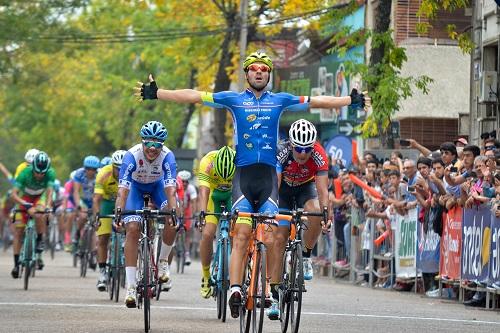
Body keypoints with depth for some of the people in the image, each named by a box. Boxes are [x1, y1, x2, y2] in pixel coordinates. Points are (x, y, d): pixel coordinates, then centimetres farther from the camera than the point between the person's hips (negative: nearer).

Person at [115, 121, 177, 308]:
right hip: (136, 186, -1)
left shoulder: (167, 157, -32)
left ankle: (163, 261, 2)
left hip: (157, 186, 1)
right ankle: (130, 287, -18)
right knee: (132, 229, -19)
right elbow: (123, 189, -39)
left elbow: (170, 190, -37)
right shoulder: (132, 156, -34)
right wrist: (118, 212, -53)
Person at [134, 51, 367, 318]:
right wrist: (156, 94, -1)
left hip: (269, 174, 1)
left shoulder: (279, 101, 13)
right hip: (243, 173, -1)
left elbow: (316, 102, 14)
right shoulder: (234, 99, 8)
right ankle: (235, 290, -19)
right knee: (242, 234, -13)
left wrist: (351, 101, 11)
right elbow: (193, 96, 4)